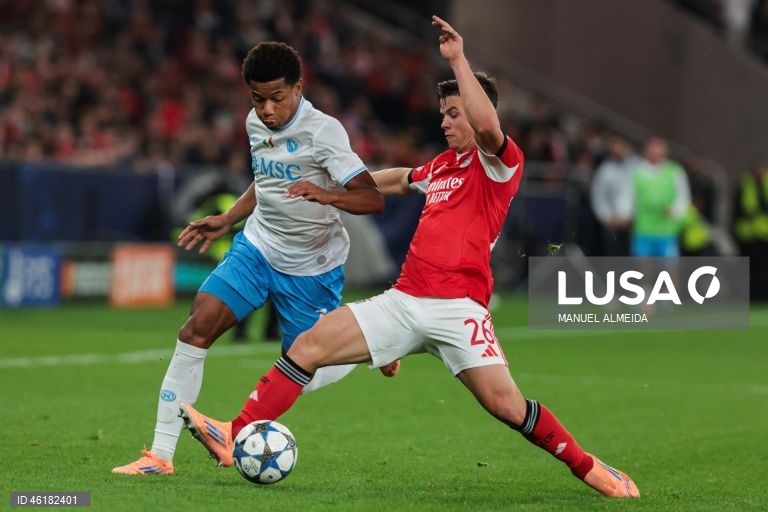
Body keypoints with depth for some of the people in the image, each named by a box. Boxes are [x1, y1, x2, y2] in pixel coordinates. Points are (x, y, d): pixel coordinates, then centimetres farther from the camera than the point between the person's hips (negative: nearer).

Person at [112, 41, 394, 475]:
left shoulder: (323, 131, -21)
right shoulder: (256, 123, 0)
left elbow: (373, 199, -26)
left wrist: (326, 195, -43)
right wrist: (226, 221, 14)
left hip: (311, 265, -5)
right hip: (258, 246, 5)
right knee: (197, 329, -13)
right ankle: (161, 454, -9)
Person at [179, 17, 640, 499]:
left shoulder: (500, 162, -1)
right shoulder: (440, 166, 21)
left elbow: (487, 126, -25)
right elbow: (401, 180, 43)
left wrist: (458, 59, -22)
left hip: (457, 307, -7)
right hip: (404, 300, 7)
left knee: (507, 404, -17)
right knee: (309, 345, -5)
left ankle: (589, 468, 3)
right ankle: (235, 438, -5)